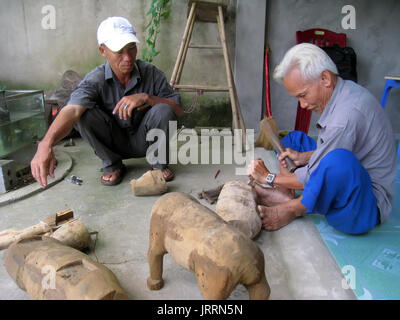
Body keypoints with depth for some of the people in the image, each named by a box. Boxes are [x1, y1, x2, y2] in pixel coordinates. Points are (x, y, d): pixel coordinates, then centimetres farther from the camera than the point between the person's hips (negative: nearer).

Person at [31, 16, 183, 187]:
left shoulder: (151, 73, -13)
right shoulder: (95, 80, -18)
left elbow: (178, 109, -15)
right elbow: (72, 110, -36)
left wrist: (147, 97, -33)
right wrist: (46, 144, -55)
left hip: (144, 141, 0)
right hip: (114, 143, 0)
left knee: (163, 110, -28)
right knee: (84, 114, -26)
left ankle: (160, 163, -4)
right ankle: (112, 165, -3)